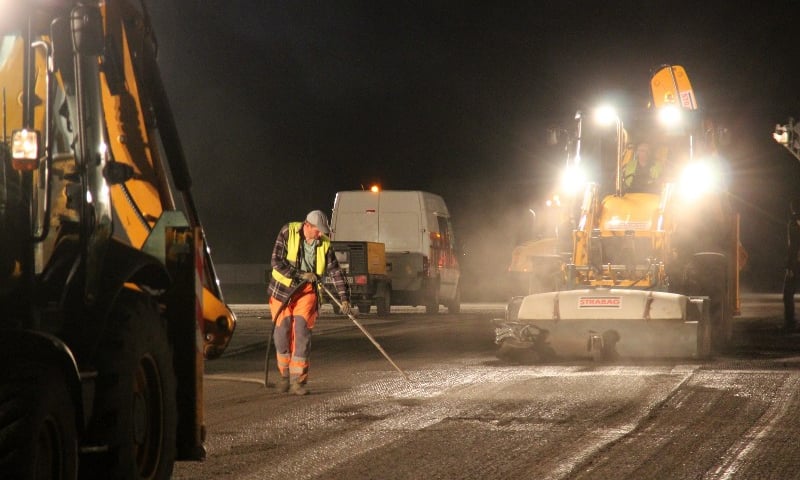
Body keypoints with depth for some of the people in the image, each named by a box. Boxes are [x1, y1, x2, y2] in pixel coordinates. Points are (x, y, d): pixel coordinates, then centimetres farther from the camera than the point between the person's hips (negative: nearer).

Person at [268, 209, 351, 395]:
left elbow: (335, 271, -2)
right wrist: (301, 274, -21)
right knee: (283, 330, -1)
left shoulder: (324, 244, -5)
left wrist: (344, 298, -9)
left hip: (307, 290, 1)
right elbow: (276, 261, -15)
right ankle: (285, 373, 19)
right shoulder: (288, 232, -12)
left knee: (302, 331, -11)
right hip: (283, 288, -1)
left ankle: (298, 380, -9)